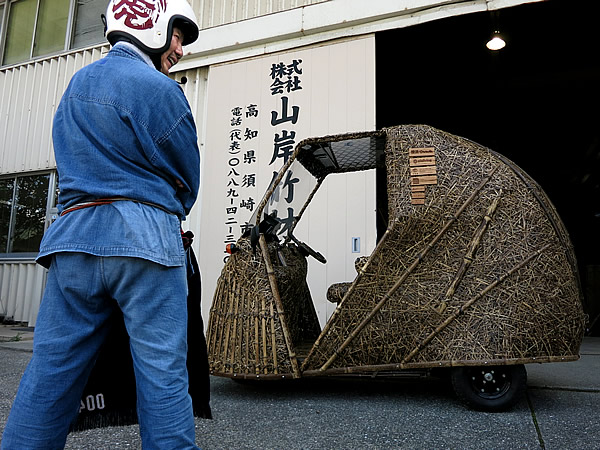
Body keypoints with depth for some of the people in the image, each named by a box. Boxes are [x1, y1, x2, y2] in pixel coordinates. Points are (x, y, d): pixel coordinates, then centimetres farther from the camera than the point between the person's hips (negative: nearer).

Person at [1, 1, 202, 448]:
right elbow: (187, 179, 3)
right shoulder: (158, 89, -3)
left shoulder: (76, 84, 21)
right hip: (145, 241, -6)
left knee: (50, 370, 11)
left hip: (73, 235, 7)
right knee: (162, 371, -1)